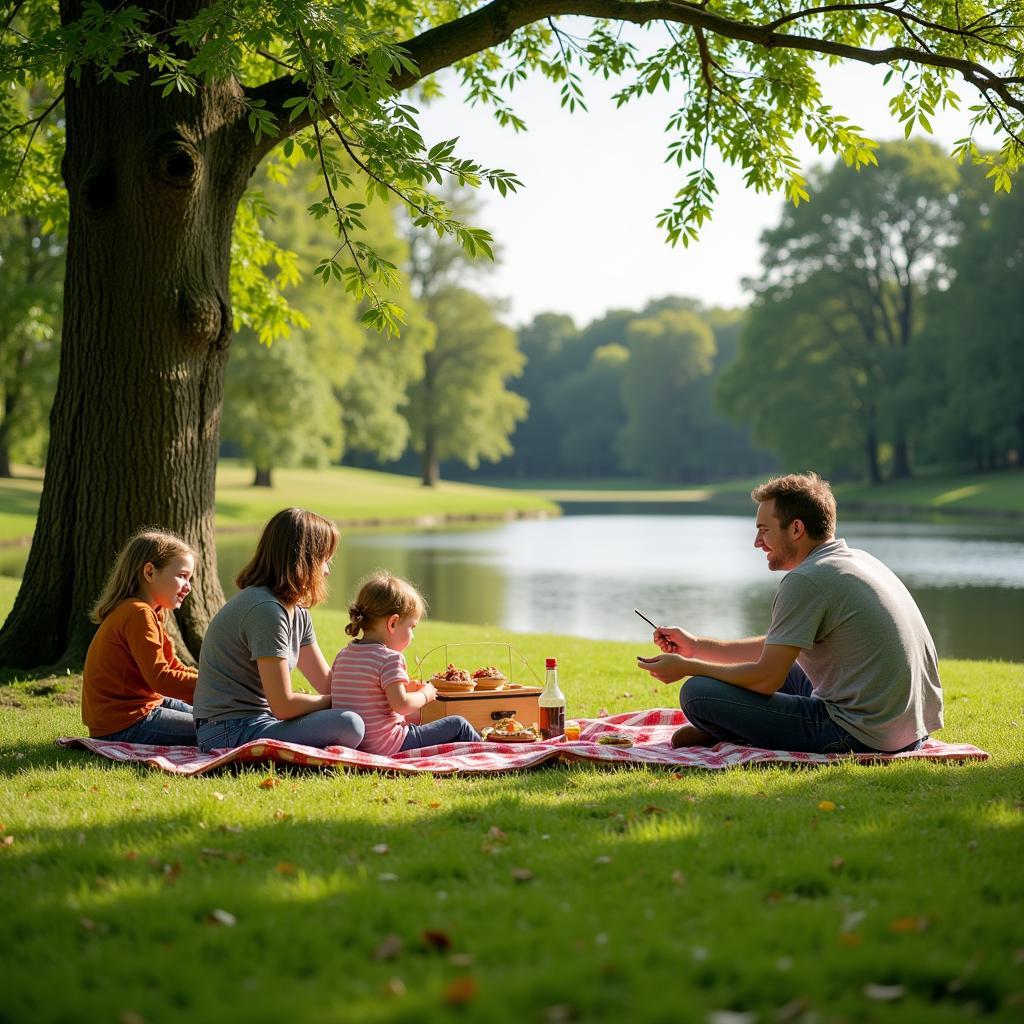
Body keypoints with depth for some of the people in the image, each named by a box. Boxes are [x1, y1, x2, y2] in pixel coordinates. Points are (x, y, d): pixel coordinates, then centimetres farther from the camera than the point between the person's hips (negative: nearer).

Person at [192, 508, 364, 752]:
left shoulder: (297, 612, 12)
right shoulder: (265, 610, -19)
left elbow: (327, 683, 15)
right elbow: (283, 705, -19)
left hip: (253, 722, 10)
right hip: (231, 732, -10)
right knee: (349, 725, -26)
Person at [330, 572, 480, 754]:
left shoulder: (343, 656, 8)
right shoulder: (390, 659, -16)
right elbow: (401, 704, -23)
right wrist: (425, 695, -3)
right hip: (387, 745, -9)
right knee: (458, 725, 1)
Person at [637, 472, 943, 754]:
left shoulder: (806, 580, -14)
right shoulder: (858, 559, 16)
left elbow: (766, 678, -13)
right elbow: (775, 649, 22)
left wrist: (686, 667, 0)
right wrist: (697, 646, 21)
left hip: (861, 736, -10)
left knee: (697, 693, -12)